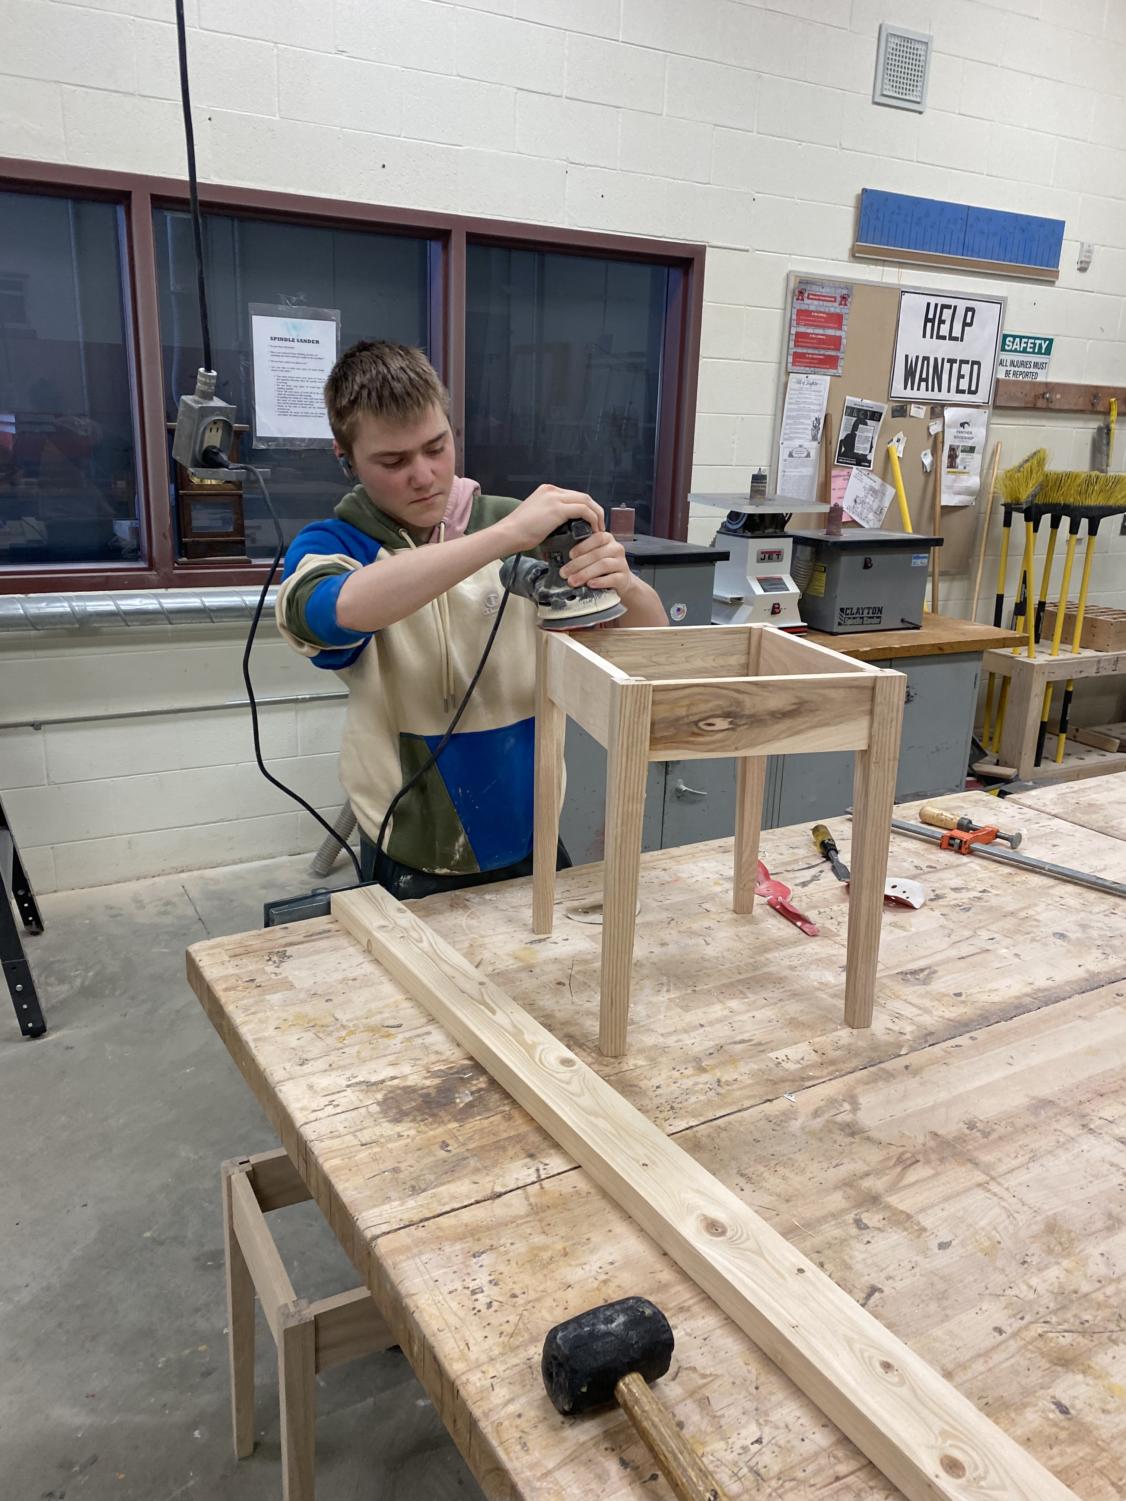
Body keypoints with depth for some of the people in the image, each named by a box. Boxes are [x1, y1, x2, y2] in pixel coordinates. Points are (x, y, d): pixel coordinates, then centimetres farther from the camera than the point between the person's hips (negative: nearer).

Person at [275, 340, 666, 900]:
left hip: (531, 844, 3)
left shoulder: (522, 530, -2)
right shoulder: (330, 544, -7)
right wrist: (508, 534, -37)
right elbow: (340, 608, -33)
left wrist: (625, 586, -22)